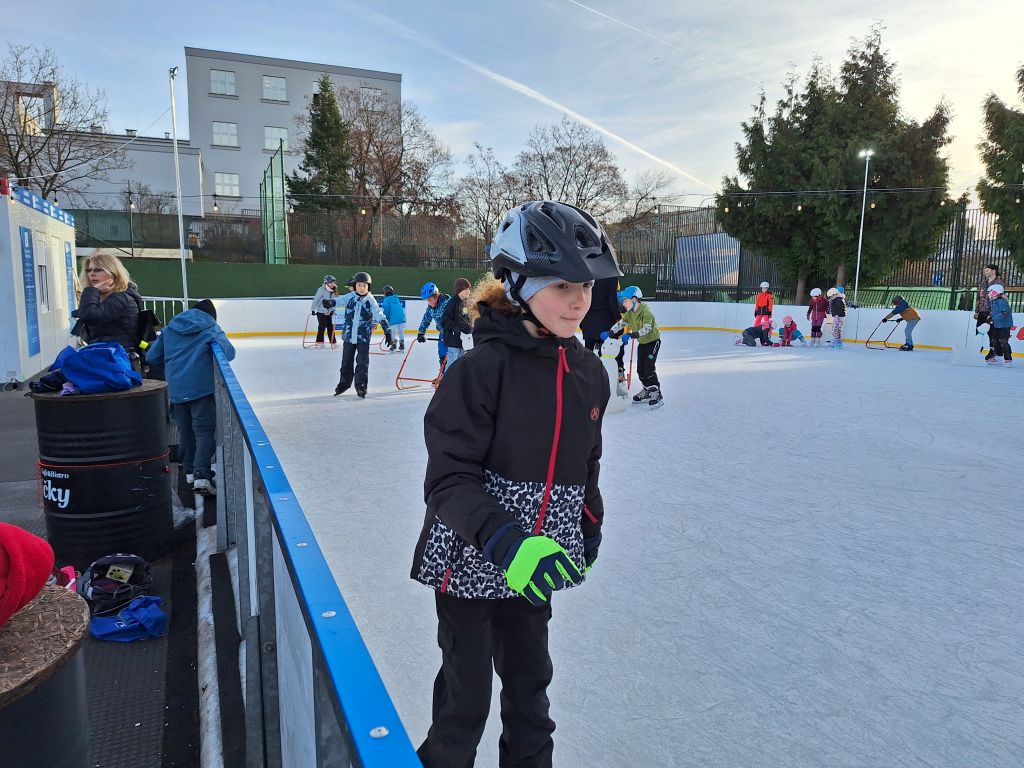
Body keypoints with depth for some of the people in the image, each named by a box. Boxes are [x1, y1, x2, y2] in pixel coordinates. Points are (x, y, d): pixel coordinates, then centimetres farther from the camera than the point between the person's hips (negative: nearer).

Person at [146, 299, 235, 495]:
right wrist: (219, 339, 12)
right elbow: (229, 353, -10)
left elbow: (152, 356, 13)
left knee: (185, 431, 17)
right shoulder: (211, 328, 1)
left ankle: (189, 472, 24)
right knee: (205, 431, -3)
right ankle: (201, 476, -14)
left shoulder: (170, 328, 13)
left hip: (176, 390, 4)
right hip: (203, 389, -4)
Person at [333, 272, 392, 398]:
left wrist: (387, 331, -15)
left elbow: (380, 316, -9)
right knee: (346, 362, 13)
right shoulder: (349, 297, -2)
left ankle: (361, 386, 11)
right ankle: (344, 383, 29)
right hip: (348, 336, 2)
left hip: (363, 337, -2)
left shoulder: (371, 301, -5)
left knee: (362, 363, 0)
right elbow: (339, 302, -14)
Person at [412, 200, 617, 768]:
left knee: (530, 681, 23)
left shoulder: (590, 373, -1)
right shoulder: (482, 369, -22)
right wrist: (505, 540, -34)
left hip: (534, 562, 6)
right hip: (470, 561, -5)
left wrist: (590, 522, 20)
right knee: (466, 699, 10)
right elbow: (448, 479, -23)